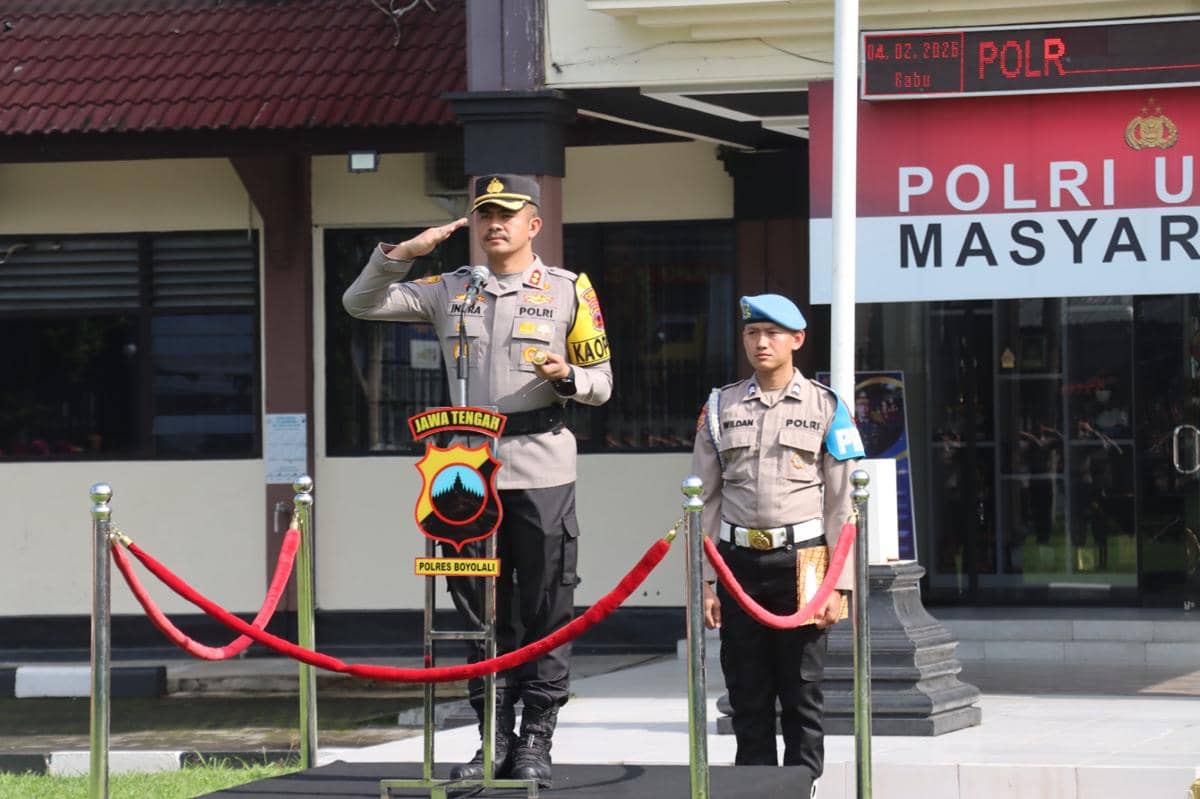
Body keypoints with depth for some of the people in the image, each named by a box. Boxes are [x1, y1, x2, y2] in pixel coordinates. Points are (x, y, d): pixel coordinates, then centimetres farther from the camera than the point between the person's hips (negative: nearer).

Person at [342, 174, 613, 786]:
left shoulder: (569, 290, 5)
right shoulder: (449, 291, 12)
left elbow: (600, 383, 6)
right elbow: (360, 303, 8)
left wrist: (565, 377, -16)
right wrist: (403, 253, -5)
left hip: (541, 468, -3)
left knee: (545, 611, -3)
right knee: (483, 613, 5)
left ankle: (535, 742, 2)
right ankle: (494, 740, 11)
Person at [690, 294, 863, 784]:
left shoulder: (826, 409, 3)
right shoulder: (720, 408, 9)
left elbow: (842, 504, 1)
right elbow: (705, 500, 9)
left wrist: (839, 585, -5)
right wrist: (703, 581, 3)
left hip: (800, 560, -2)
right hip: (739, 561, 2)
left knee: (802, 688, 0)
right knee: (747, 691, 5)